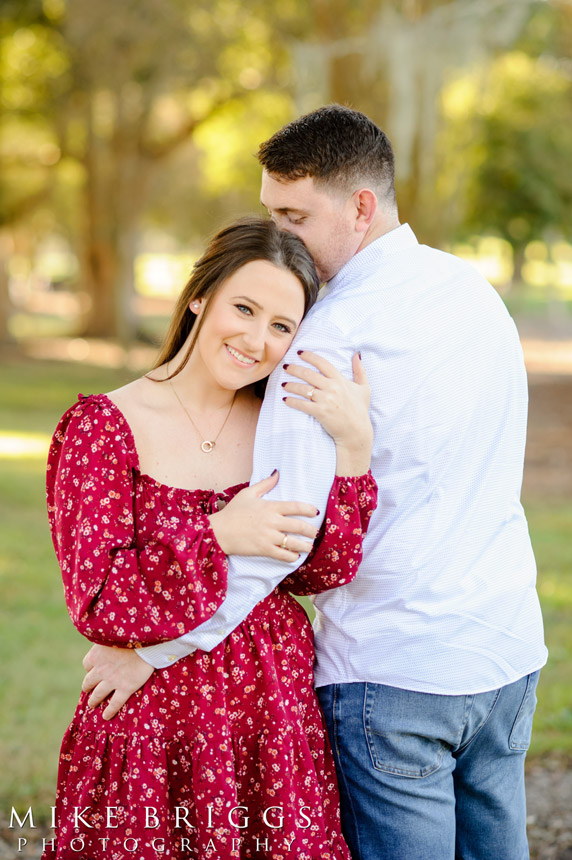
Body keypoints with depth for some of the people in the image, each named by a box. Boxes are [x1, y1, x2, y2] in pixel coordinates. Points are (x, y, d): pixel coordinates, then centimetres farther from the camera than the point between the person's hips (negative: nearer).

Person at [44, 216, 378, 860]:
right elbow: (98, 601, -14)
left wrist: (352, 447, -14)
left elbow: (323, 571, -4)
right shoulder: (101, 427, -8)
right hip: (154, 731, -4)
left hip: (279, 722, 4)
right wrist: (216, 537, -21)